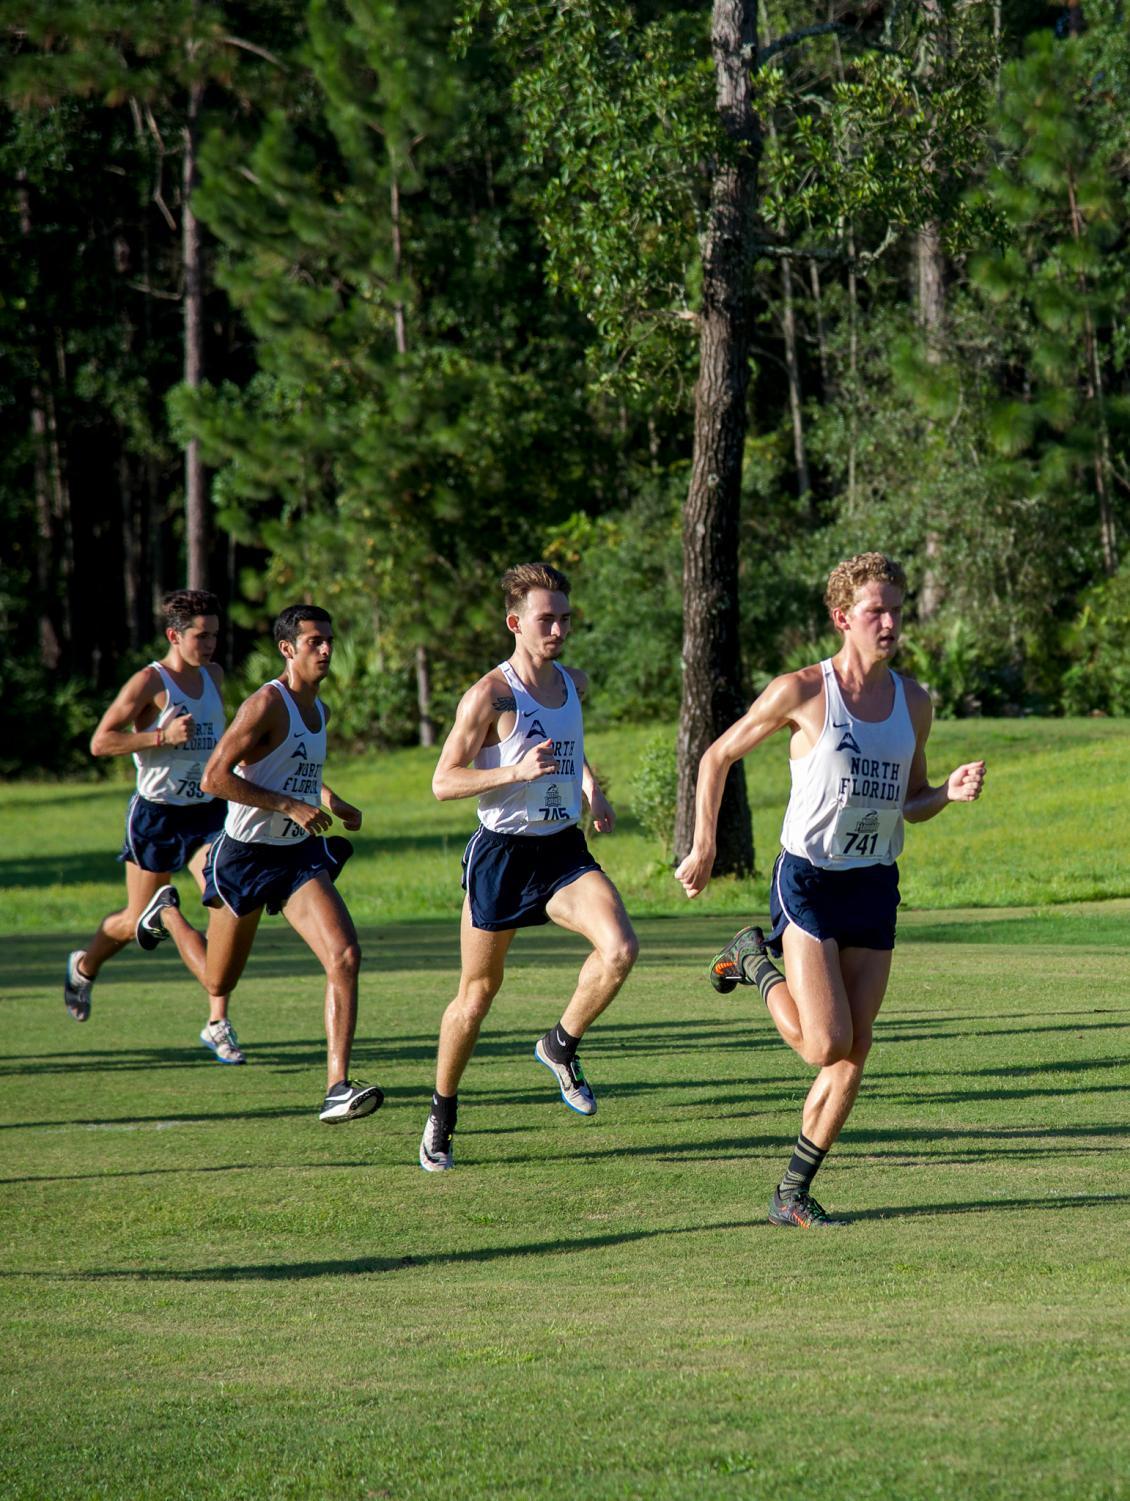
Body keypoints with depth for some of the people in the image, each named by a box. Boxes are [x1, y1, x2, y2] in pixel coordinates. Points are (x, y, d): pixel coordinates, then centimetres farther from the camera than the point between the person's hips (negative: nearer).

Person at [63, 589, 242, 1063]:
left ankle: (218, 1021, -13)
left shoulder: (214, 676, 8)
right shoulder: (149, 683, -12)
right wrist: (161, 736, -24)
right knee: (137, 922, 9)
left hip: (207, 812, 5)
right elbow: (100, 742, -15)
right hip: (157, 814, -5)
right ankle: (84, 966, 43)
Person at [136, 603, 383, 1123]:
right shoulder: (267, 704, -17)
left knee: (345, 956, -19)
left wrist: (330, 801, 12)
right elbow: (214, 777, -22)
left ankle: (337, 1089, -21)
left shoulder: (319, 710, 9)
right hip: (246, 855, -5)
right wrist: (290, 806, -25)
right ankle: (168, 912, 47)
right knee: (219, 981, 14)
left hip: (299, 854, 6)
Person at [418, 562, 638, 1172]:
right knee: (478, 992, 7)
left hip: (563, 849, 5)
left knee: (620, 948, -21)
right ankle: (441, 1117, 27)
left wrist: (590, 789, 13)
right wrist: (516, 772, -27)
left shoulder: (575, 683, 6)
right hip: (501, 852, -4)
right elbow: (443, 781, -14)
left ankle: (561, 1046, 4)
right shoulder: (490, 696, -14)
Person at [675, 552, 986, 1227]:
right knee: (827, 1044, -14)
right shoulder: (802, 691, -9)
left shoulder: (914, 701, 7)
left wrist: (952, 791, -4)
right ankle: (757, 961, 14)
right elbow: (718, 758, 1)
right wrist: (704, 848, -1)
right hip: (808, 878, -5)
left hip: (876, 886, 5)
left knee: (855, 1052, 1)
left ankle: (794, 1192, 12)